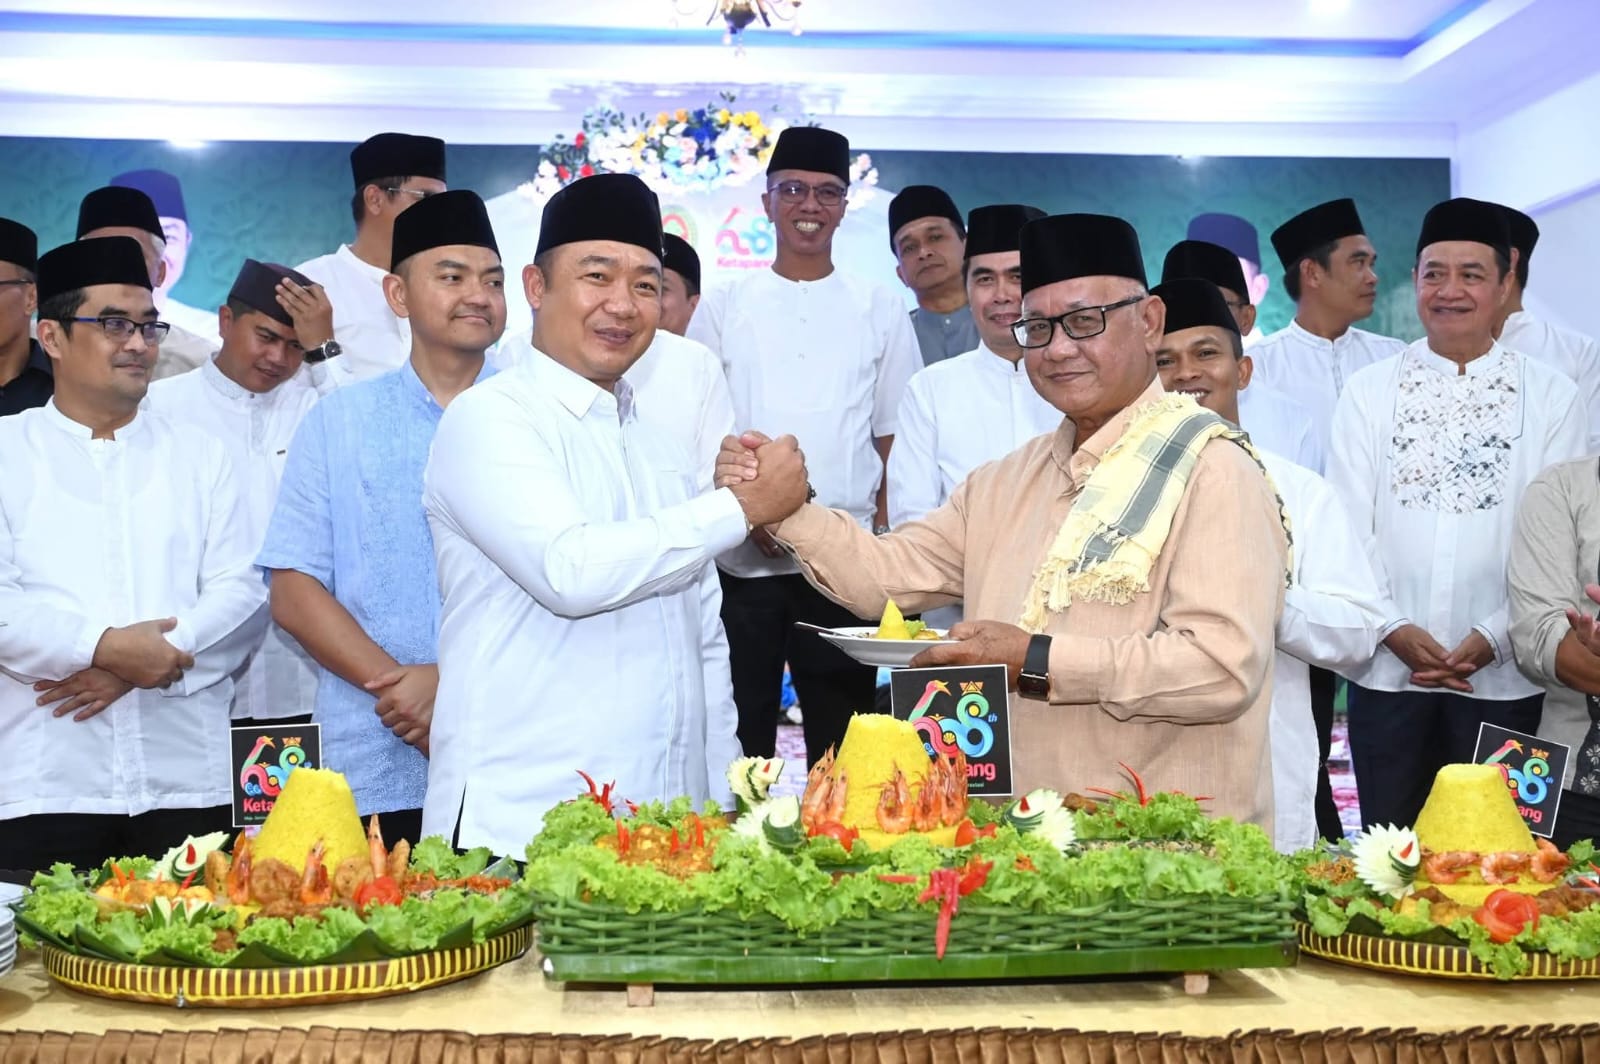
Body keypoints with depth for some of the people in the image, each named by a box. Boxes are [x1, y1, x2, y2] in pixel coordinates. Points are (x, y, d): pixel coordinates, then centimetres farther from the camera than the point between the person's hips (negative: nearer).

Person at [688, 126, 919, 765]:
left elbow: (893, 439, 10)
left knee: (841, 746, 6)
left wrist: (888, 538, -1)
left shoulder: (881, 313, 9)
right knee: (740, 740, 5)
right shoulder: (722, 309, 8)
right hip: (742, 561, 0)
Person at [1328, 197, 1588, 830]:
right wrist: (1393, 629, -11)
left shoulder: (1550, 396, 3)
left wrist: (1492, 638, -12)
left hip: (1501, 677, 0)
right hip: (1386, 673, 1)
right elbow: (1347, 527, 1)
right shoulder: (1368, 391, 5)